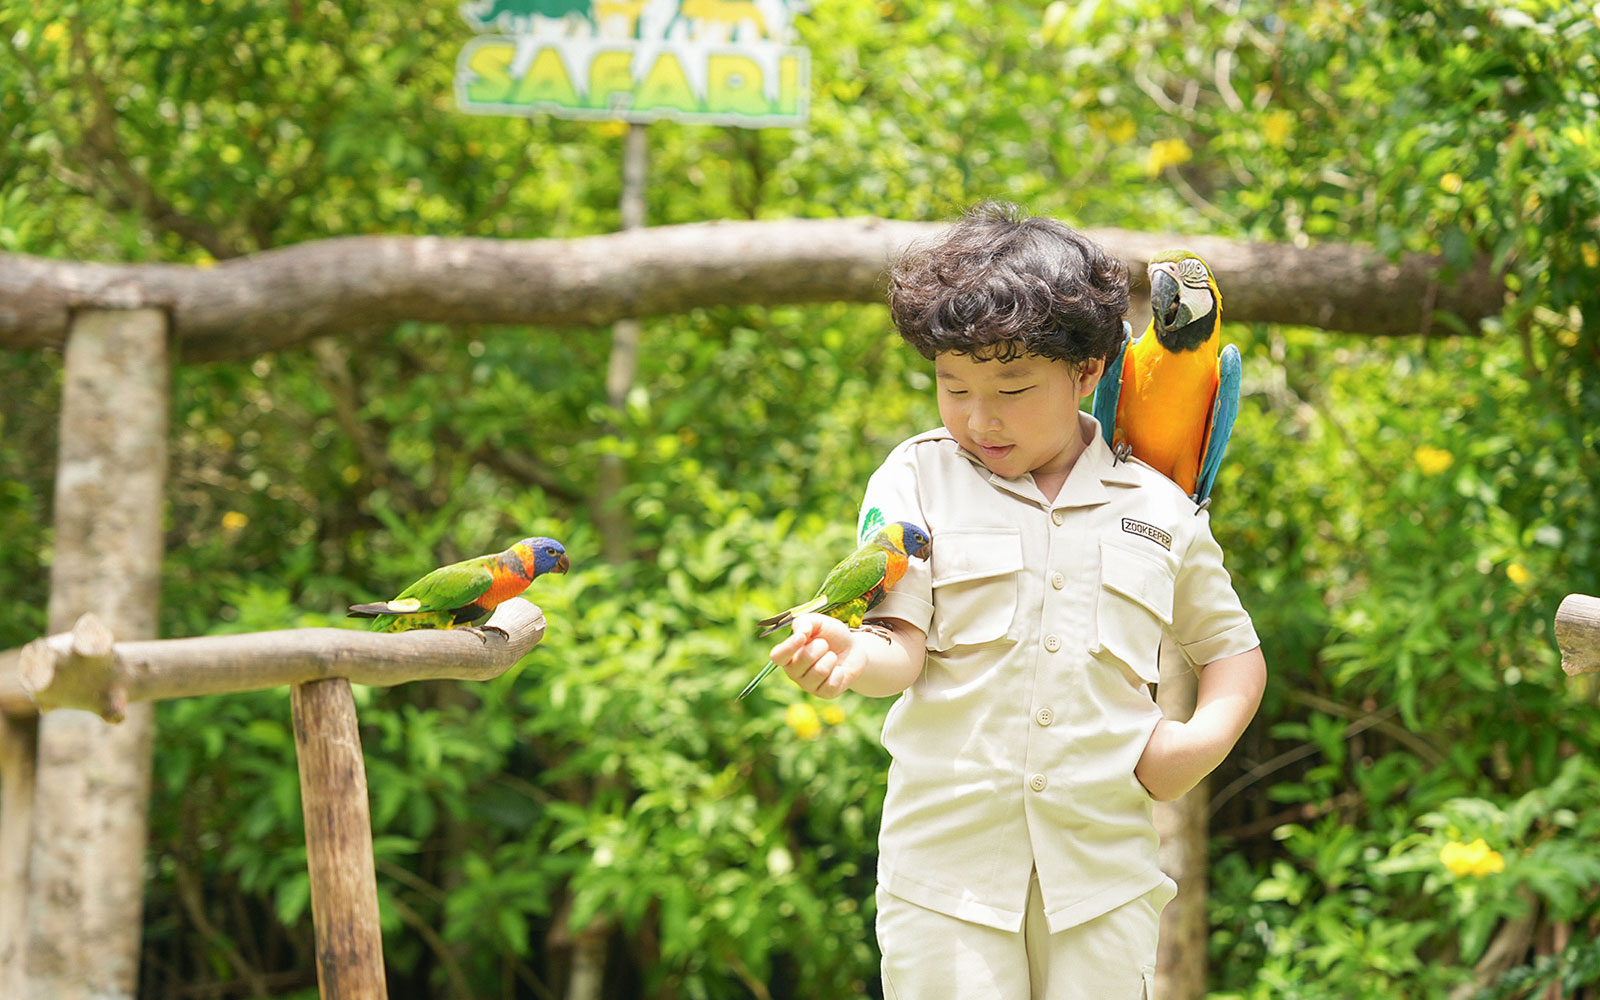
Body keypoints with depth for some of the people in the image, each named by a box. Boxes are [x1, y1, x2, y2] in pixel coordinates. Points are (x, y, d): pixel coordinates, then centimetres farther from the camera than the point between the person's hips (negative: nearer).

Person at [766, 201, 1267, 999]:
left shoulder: (1159, 509, 8)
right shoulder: (917, 480, 3)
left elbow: (1234, 653, 20)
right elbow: (903, 649, -6)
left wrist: (1206, 737, 0)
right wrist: (852, 658, -30)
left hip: (1103, 865, 2)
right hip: (947, 853, -1)